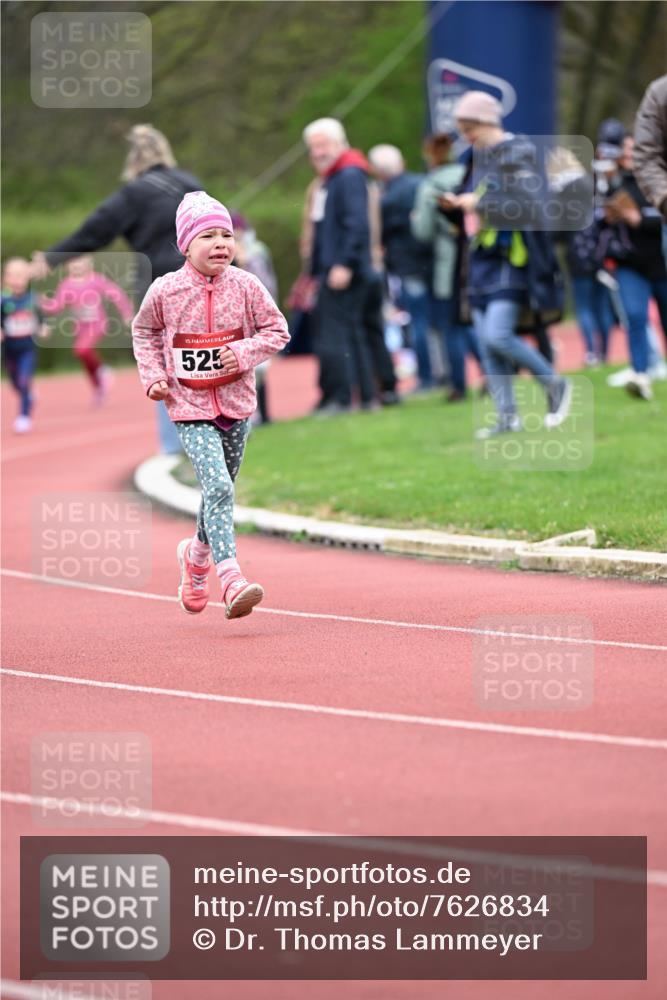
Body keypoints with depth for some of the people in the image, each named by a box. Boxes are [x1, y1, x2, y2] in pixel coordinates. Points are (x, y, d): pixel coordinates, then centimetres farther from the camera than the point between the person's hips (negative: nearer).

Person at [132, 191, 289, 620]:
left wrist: (246, 352, -15)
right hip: (190, 408, -3)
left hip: (237, 405, 3)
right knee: (218, 486, -19)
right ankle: (232, 581, -25)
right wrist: (153, 375, -1)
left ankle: (198, 554, 45)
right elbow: (145, 331, 10)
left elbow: (277, 330, 2)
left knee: (220, 489, 16)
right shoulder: (166, 291, -8)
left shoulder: (246, 286, -7)